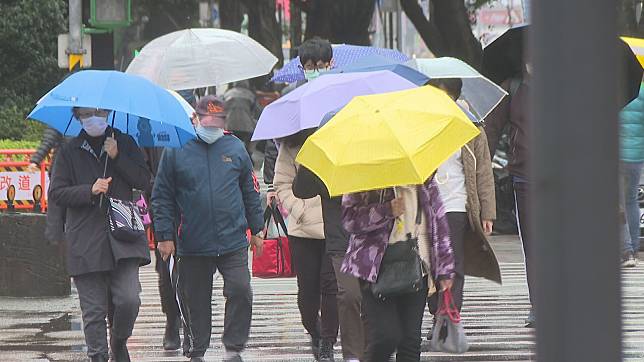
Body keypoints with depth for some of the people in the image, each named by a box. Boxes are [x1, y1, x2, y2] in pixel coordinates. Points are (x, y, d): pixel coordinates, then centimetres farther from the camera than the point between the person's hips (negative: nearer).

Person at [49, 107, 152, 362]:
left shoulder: (125, 144, 11)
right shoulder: (70, 152, 7)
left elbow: (144, 181, 5)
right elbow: (56, 193, 2)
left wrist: (117, 157, -7)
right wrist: (90, 191, -13)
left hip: (123, 238, 0)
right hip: (86, 243, 0)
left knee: (128, 300, -11)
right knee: (94, 310, -1)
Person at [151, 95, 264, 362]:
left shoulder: (235, 148, 9)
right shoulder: (176, 150, 2)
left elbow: (250, 191, 16)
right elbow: (162, 197, 2)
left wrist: (256, 229, 15)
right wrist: (165, 235, -3)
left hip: (233, 241, 1)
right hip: (192, 245, -1)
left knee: (240, 291, -9)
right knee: (195, 300, 6)